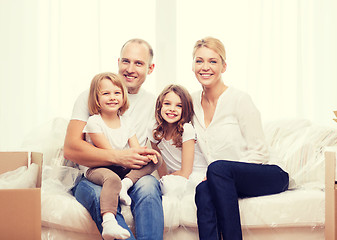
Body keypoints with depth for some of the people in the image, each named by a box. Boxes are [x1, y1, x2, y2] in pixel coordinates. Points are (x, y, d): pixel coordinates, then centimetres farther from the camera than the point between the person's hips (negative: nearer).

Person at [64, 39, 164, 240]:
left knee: (148, 184, -34)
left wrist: (152, 157, -11)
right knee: (99, 194, -37)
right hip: (92, 178, -1)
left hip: (134, 179, 2)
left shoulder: (154, 104, 14)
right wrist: (118, 157, -20)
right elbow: (70, 149, -8)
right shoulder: (91, 97, 5)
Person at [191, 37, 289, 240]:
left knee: (217, 168, -34)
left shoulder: (239, 99, -10)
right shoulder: (194, 102, 8)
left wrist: (214, 174, -18)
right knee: (203, 191, -30)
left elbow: (259, 154, -11)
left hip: (268, 176, -4)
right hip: (226, 182, 4)